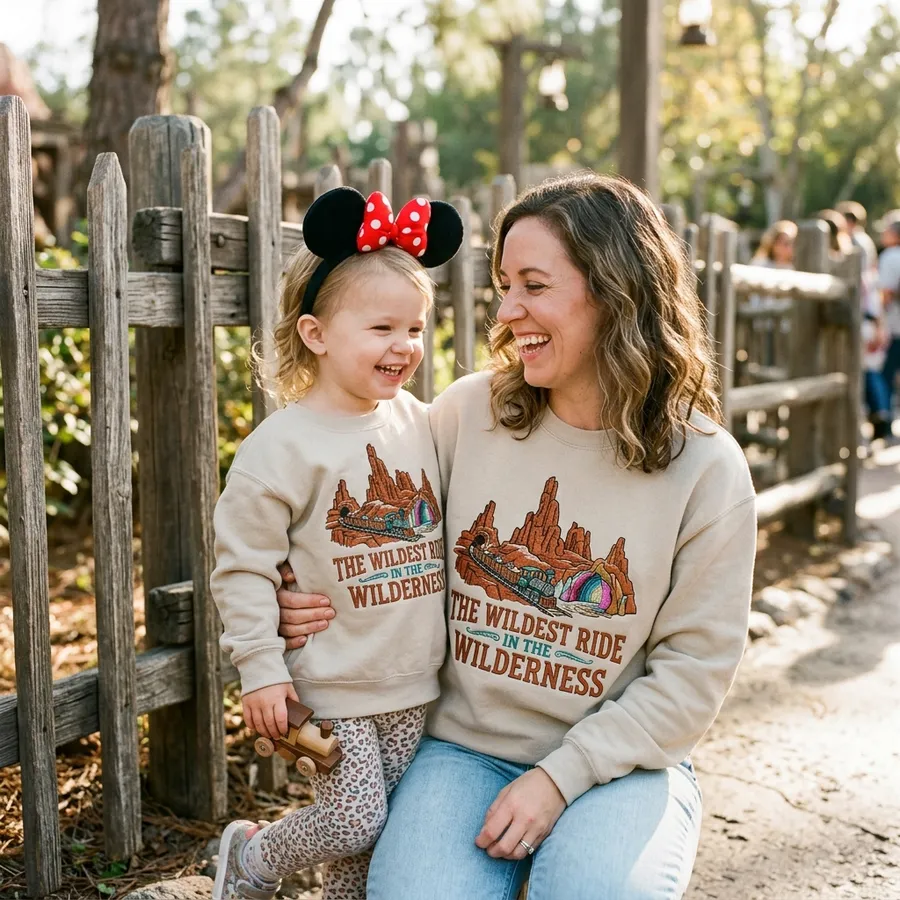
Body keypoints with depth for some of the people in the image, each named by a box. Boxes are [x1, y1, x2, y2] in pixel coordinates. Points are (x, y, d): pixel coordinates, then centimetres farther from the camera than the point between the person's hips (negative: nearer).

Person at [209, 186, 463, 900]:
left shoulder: (419, 423, 3)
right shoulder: (282, 446, -14)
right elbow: (243, 565, -11)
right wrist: (261, 669, -13)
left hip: (418, 684, 5)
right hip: (333, 687, -5)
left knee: (380, 839, 13)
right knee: (355, 822, -5)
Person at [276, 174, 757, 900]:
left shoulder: (707, 469, -8)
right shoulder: (467, 412, -4)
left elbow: (696, 665, -7)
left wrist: (561, 777, -14)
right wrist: (314, 604, -13)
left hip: (621, 758, 0)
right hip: (465, 748, 1)